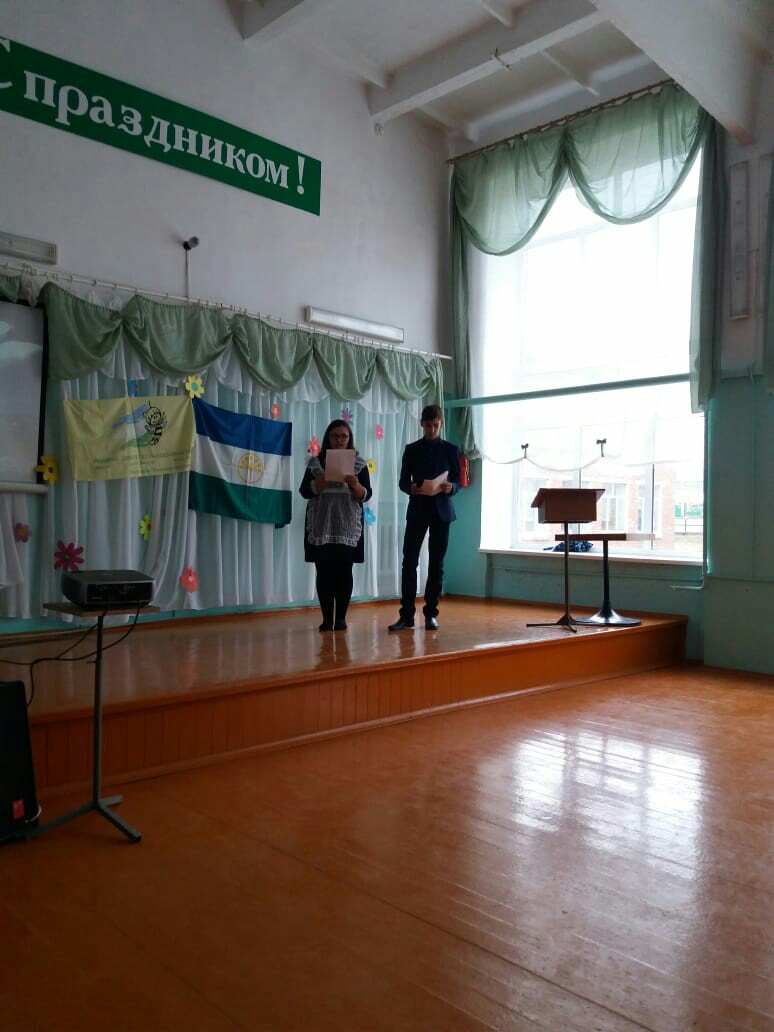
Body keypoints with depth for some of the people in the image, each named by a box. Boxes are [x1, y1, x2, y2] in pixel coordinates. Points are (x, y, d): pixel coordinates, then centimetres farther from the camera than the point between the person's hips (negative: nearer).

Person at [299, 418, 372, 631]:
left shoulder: (359, 464, 6)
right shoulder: (315, 462, 6)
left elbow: (366, 495, 1)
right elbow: (305, 491, -1)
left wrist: (355, 485, -19)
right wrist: (324, 480, -16)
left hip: (347, 526, 0)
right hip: (320, 526, 0)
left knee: (344, 571, -2)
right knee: (324, 571, -1)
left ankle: (341, 617, 6)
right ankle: (327, 618, 5)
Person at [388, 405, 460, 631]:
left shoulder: (451, 450, 7)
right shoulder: (411, 449, 7)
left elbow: (458, 482, 5)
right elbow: (403, 481, 5)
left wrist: (450, 488, -17)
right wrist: (411, 488, -17)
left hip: (441, 511, 0)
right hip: (417, 510, 0)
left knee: (436, 563, 2)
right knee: (409, 561, -6)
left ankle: (431, 614, 9)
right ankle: (406, 614, -2)